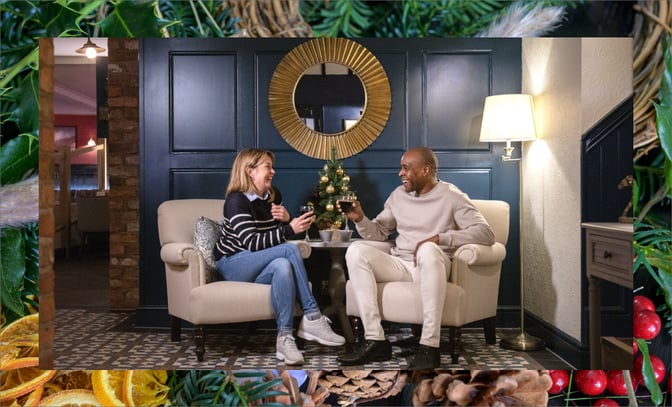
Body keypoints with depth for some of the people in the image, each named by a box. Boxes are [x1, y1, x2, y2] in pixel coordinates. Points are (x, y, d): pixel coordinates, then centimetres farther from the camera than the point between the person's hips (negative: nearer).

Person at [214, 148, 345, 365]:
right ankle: (312, 318, -26)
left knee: (283, 265, -31)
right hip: (233, 265, -6)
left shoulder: (273, 195, 5)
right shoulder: (237, 200, -17)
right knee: (290, 250, -28)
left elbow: (281, 232, 13)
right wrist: (290, 229, -35)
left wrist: (287, 220, -11)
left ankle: (284, 338, -32)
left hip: (257, 266, 6)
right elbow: (252, 243, -26)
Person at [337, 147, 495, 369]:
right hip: (400, 265, 5)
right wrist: (360, 219, -3)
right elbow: (379, 232, 18)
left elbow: (486, 233, -12)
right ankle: (375, 340, -25)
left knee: (428, 249, -40)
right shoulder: (398, 195, 14)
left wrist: (440, 238, -22)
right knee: (356, 250, -21)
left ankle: (429, 346, -36)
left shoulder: (451, 196, -2)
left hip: (432, 266, -5)